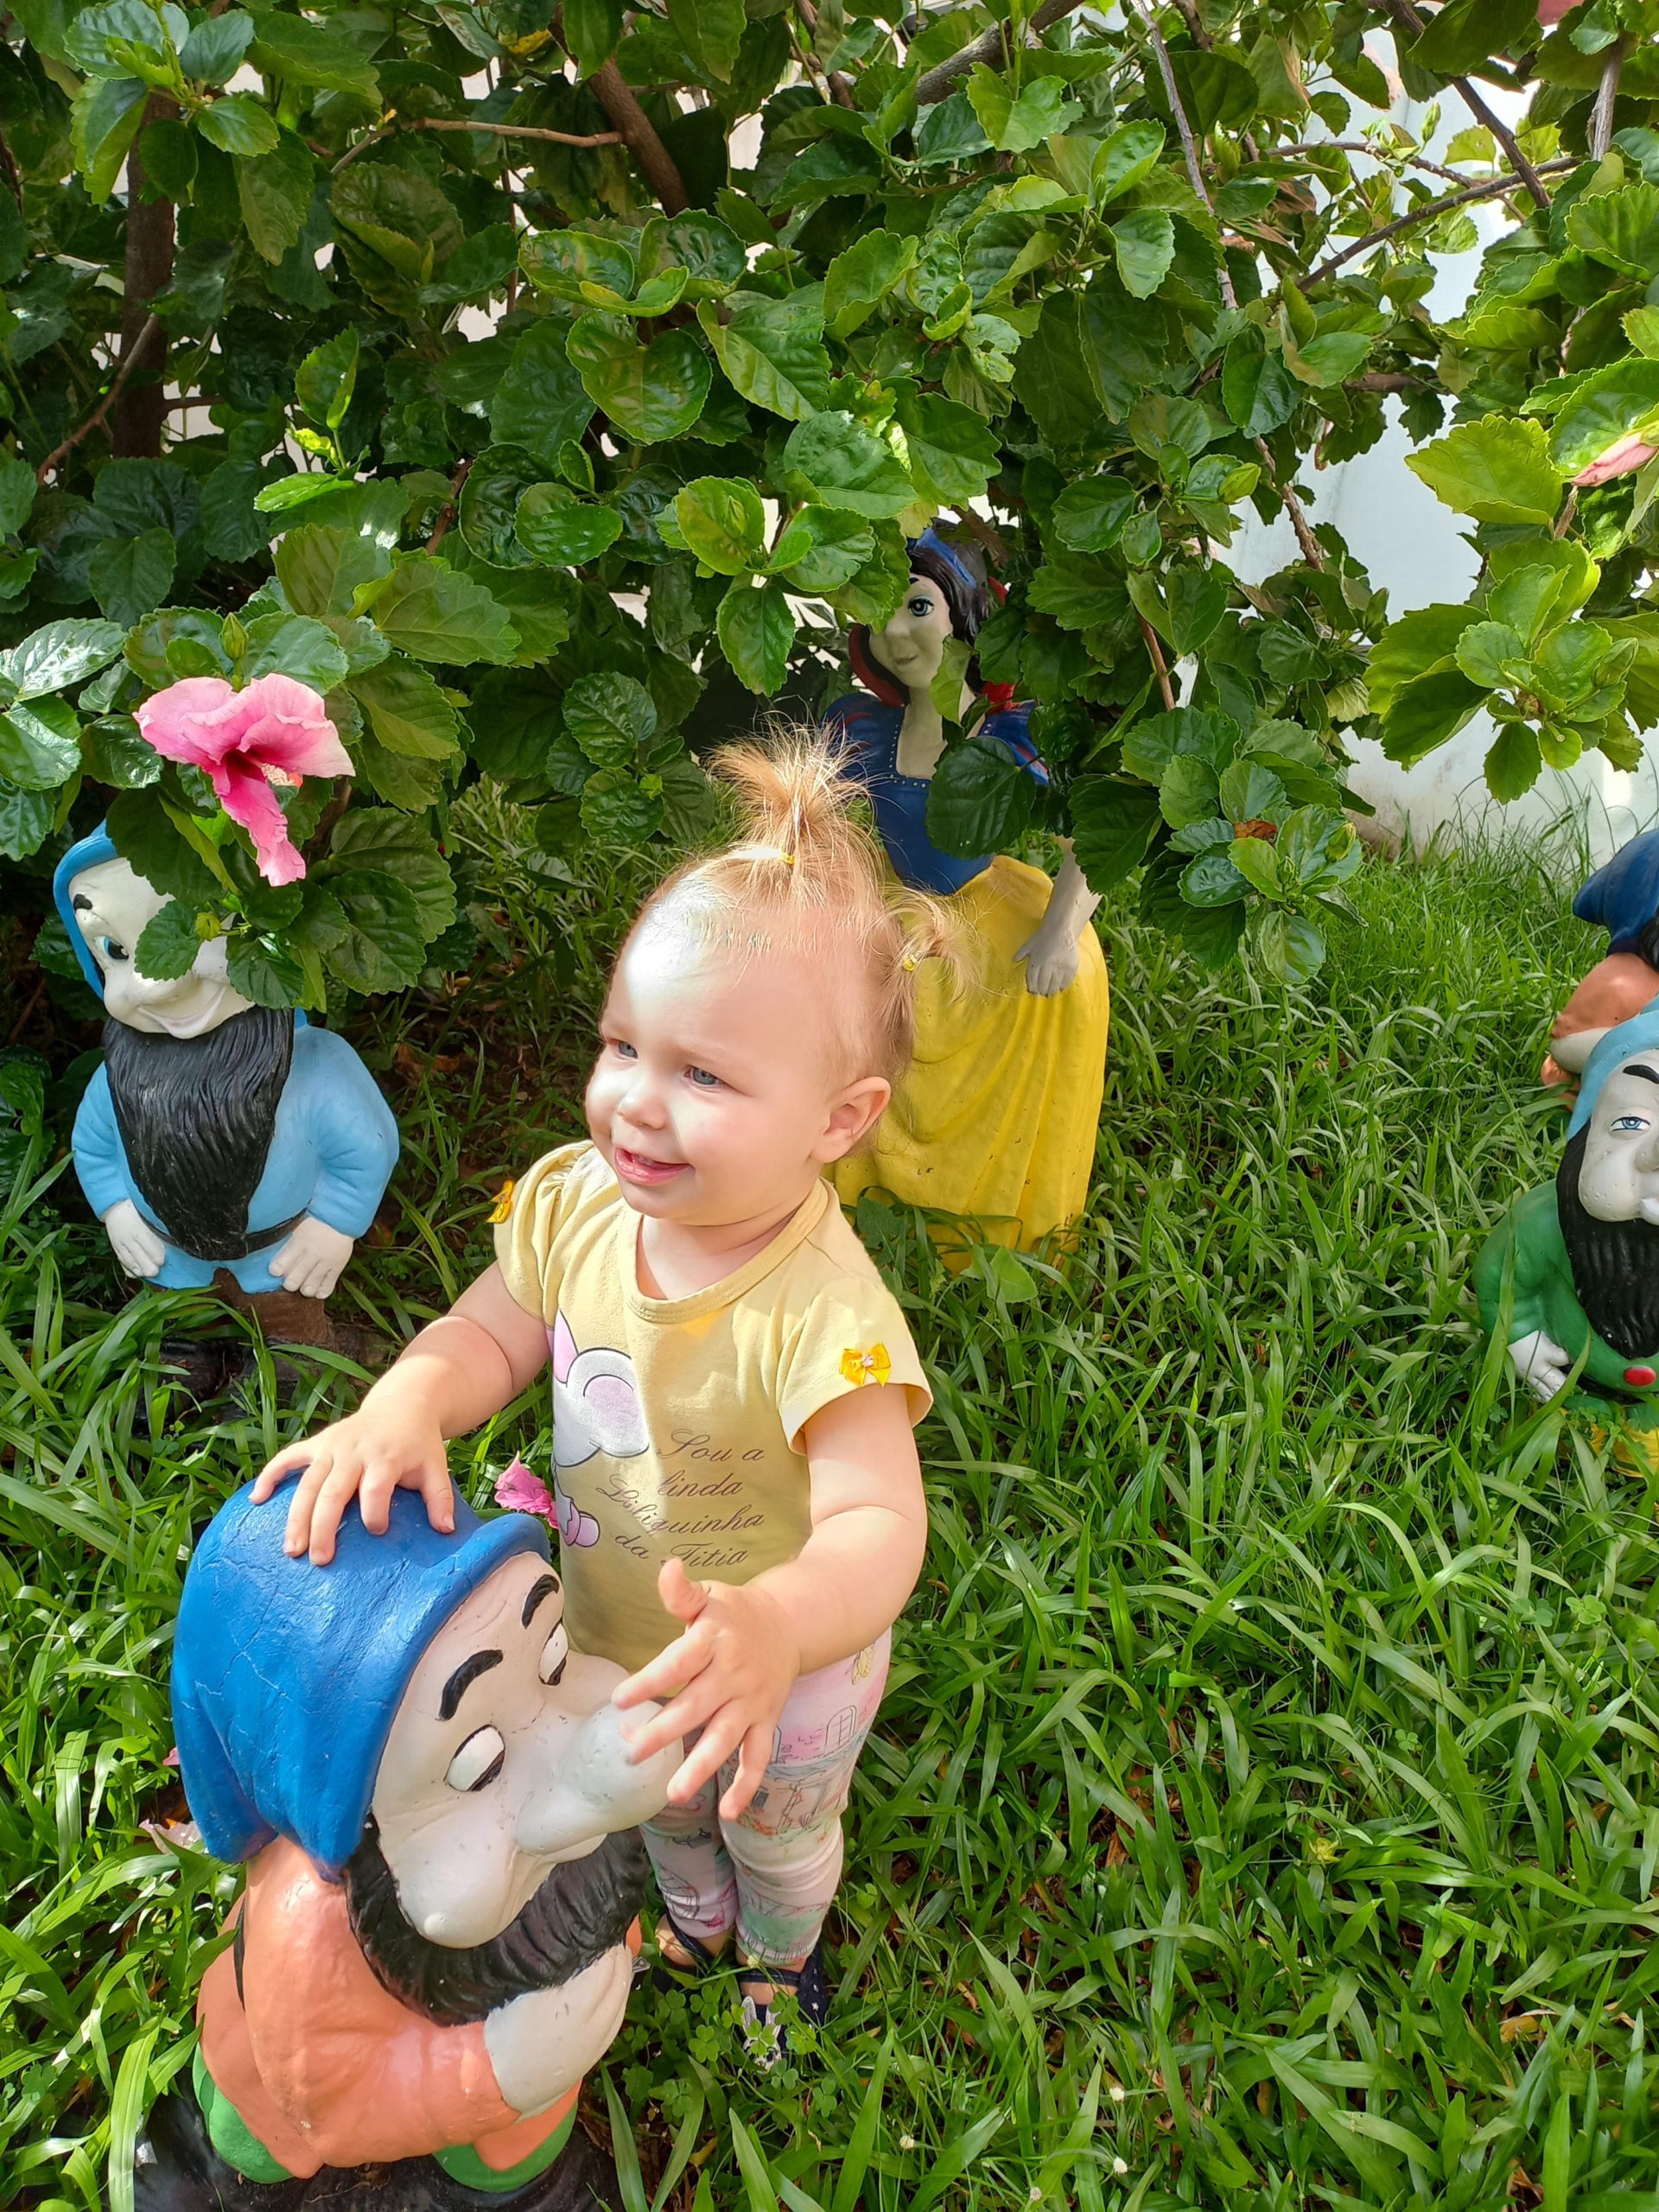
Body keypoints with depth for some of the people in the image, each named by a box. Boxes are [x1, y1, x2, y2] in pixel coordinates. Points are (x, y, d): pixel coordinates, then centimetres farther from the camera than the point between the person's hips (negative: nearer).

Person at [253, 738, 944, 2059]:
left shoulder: (818, 1309, -41)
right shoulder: (578, 1203, -23)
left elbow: (879, 1524, -43)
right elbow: (492, 1335, -11)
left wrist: (773, 1627, -63)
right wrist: (405, 1407, -32)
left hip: (784, 1669, -4)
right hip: (618, 1645, 5)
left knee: (776, 1831, 31)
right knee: (664, 1811, 37)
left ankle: (783, 1951, 66)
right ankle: (696, 1921, 71)